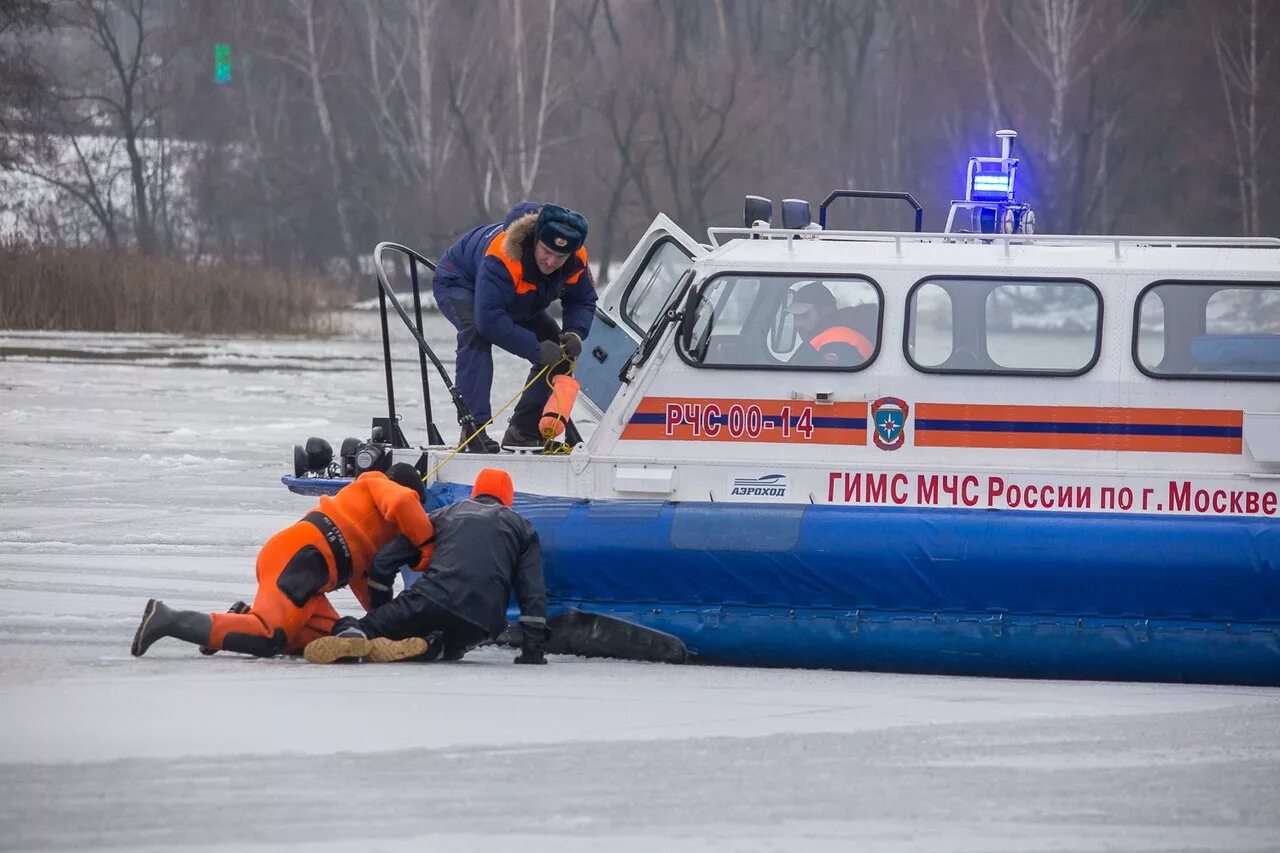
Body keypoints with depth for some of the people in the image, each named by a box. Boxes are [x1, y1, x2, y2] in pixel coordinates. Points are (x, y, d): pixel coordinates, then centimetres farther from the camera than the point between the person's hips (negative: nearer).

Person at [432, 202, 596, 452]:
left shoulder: (577, 260, -25)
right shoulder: (503, 255, -45)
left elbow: (583, 302, -9)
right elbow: (489, 318, -48)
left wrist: (575, 334, -31)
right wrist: (536, 349, -48)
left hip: (517, 303, 7)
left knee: (559, 351, -5)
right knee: (477, 333, -38)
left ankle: (524, 434, 4)